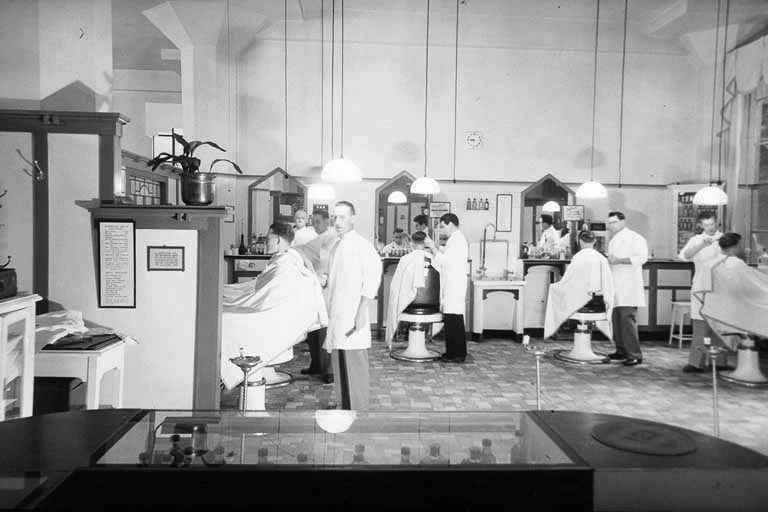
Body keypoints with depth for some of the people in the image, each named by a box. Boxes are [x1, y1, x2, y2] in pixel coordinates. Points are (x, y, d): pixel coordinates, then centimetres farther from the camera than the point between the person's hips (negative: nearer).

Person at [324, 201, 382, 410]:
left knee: (355, 367, -5)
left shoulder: (362, 246, -9)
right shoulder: (336, 247, 16)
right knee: (339, 368, 12)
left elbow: (372, 278, -16)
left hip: (353, 320, -8)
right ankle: (345, 408, 23)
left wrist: (361, 313, -20)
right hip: (336, 318, 8)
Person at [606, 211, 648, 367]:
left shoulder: (634, 238, -5)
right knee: (616, 320, 10)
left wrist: (619, 260, -18)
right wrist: (609, 261, 14)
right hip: (616, 287, 9)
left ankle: (635, 355, -8)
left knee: (627, 320, -13)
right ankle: (621, 351, 20)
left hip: (628, 287, -9)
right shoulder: (613, 240, 22)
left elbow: (641, 257, -17)